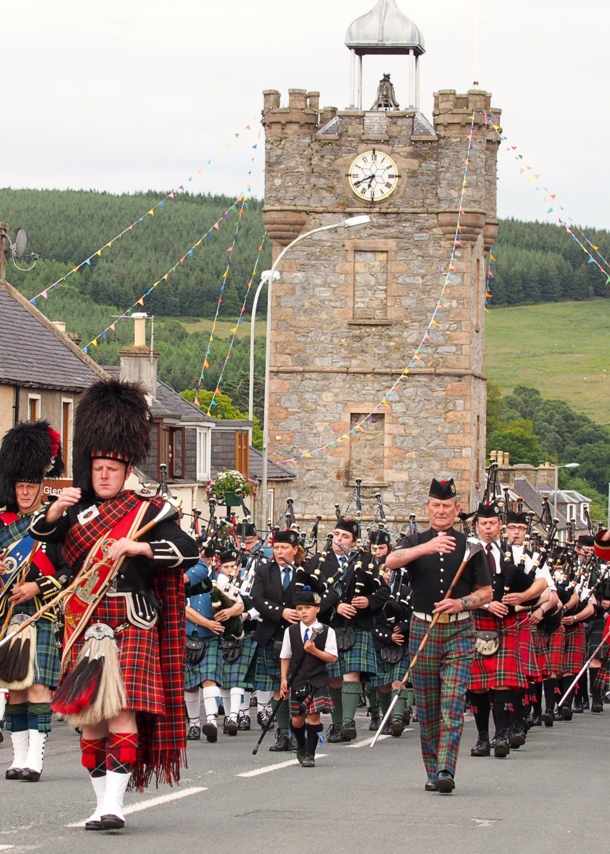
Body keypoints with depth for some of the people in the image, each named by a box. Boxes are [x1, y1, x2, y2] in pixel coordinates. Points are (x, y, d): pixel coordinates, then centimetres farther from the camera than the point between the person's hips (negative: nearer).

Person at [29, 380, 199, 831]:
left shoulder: (150, 512, 2)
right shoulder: (78, 511, 14)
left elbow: (188, 551, -8)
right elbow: (39, 531, 3)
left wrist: (139, 546, -20)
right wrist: (56, 509, -17)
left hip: (131, 628, -4)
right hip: (86, 627, 4)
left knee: (122, 711, -14)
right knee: (90, 717, 4)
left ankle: (114, 805, -18)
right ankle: (102, 802, 12)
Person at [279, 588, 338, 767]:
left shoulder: (327, 632, -4)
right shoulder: (291, 631, 4)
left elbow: (332, 658, -6)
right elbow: (285, 657, 8)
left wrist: (314, 651, -19)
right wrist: (284, 679, 2)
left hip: (318, 681, -3)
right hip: (298, 681, 3)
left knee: (313, 716, -8)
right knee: (297, 719, 8)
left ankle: (309, 754, -1)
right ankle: (301, 747, 34)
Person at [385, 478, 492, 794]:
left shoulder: (469, 546, 7)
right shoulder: (415, 543, 7)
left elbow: (486, 592, 11)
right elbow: (392, 561, -16)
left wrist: (461, 603, -10)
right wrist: (426, 548, -33)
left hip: (459, 631, -1)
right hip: (423, 629, 1)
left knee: (453, 705, -13)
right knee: (427, 708, 5)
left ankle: (446, 770, -20)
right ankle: (432, 773, 14)